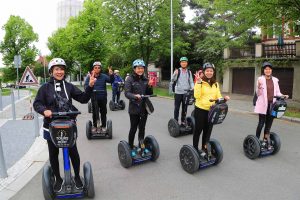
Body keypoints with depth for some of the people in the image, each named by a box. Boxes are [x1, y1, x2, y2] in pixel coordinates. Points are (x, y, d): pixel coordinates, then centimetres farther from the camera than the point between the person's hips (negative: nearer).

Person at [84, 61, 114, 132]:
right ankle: (94, 126, 25)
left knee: (103, 112, 10)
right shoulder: (89, 77, -2)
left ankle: (103, 126, 24)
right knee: (94, 113, 11)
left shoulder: (103, 76, -2)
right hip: (94, 98, 0)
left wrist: (111, 75, -32)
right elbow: (85, 85, -4)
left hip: (103, 98, 0)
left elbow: (111, 81, -12)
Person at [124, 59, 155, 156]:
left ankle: (141, 146, 30)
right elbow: (127, 93, -16)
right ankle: (131, 147, 21)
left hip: (144, 107, 5)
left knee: (142, 128, 13)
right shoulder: (130, 79, -7)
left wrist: (150, 86, -7)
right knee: (133, 128, 4)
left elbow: (149, 93, 11)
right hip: (134, 108, -4)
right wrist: (135, 96, -34)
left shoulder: (145, 79, 8)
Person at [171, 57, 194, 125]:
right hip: (178, 92, -3)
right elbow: (172, 80, -9)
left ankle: (183, 121, 22)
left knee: (184, 108, 12)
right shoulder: (177, 71, -2)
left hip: (186, 92, 4)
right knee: (177, 108, 1)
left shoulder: (189, 72, 8)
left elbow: (191, 81, 9)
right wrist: (175, 74, -27)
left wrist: (192, 88, -10)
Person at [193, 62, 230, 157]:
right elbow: (197, 96, -20)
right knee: (198, 130, 5)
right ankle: (195, 149, 21)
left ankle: (204, 149, 31)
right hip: (200, 110, -5)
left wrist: (224, 99, -10)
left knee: (207, 131, 15)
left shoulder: (216, 84, 9)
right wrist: (199, 82, -25)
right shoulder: (200, 82, -9)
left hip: (211, 110, 6)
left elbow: (218, 96, 11)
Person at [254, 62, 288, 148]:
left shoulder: (275, 80, 9)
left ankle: (265, 140, 24)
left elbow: (277, 92, 12)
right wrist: (259, 87, -22)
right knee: (261, 123, -2)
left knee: (269, 124, 12)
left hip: (272, 105, 5)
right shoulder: (260, 79, -5)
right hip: (263, 105, -5)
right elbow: (258, 94, -4)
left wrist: (283, 96, -7)